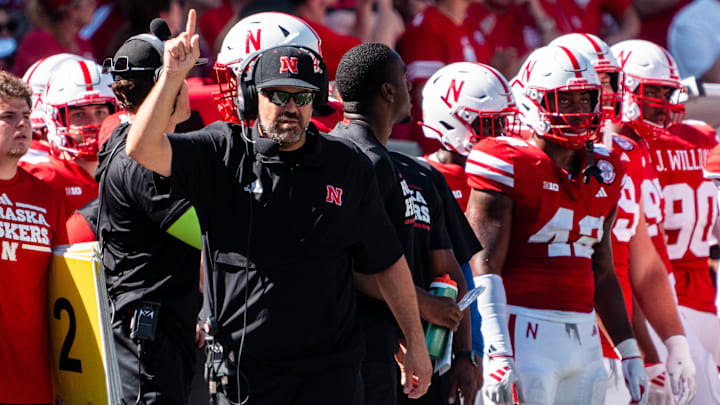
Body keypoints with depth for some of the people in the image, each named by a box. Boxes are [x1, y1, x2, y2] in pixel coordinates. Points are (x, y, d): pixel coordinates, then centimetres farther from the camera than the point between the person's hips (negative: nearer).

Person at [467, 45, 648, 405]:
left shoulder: (603, 174, 14)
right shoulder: (510, 166, -7)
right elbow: (485, 266, -12)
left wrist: (629, 351, 21)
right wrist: (498, 354, -21)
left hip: (584, 338, 7)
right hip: (527, 333, -7)